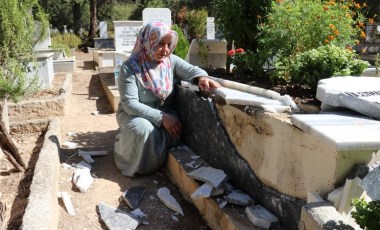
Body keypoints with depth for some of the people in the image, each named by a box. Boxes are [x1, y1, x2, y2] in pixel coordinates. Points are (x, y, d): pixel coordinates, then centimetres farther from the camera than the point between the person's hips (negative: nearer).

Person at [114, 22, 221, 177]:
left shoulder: (171, 61, -3)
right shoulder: (130, 67, -18)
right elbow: (130, 104, -23)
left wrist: (202, 78, -37)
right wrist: (161, 117, -32)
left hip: (164, 113, 4)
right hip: (133, 114, -3)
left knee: (173, 131, -27)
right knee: (144, 129, -35)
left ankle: (158, 161, 3)